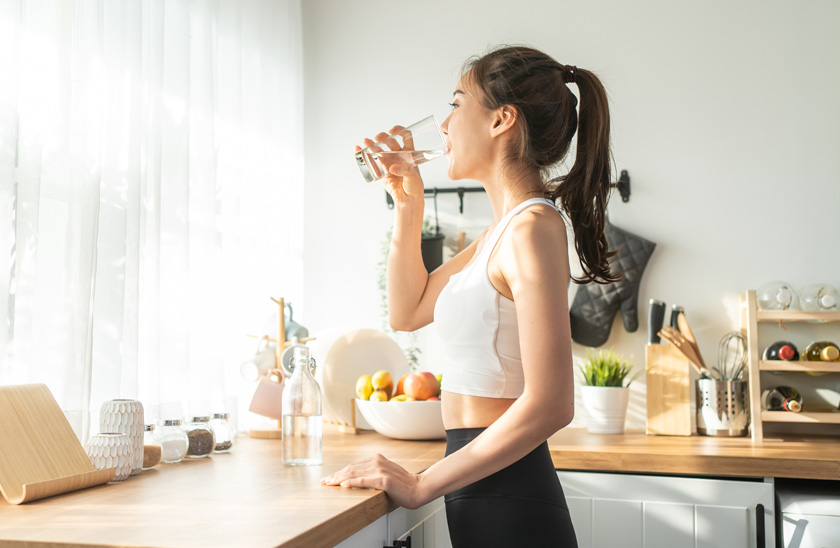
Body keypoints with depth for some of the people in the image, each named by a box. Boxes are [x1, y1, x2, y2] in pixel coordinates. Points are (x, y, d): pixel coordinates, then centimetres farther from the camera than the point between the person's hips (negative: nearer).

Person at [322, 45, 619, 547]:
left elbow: (549, 405, -25)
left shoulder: (533, 227, -19)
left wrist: (420, 486, -20)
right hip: (487, 494, 9)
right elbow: (407, 312, 19)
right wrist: (408, 204, 10)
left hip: (508, 504, -9)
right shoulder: (503, 229, 11)